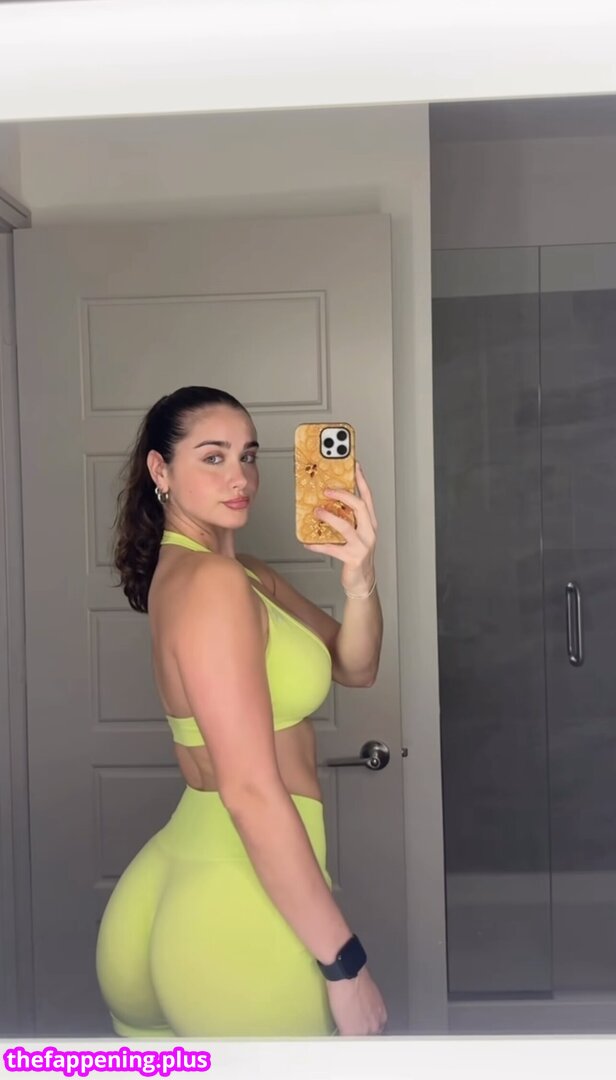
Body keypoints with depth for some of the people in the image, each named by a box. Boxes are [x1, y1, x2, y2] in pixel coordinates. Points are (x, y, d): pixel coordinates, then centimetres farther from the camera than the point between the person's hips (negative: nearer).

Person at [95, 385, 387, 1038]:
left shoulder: (244, 574, 10)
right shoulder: (213, 580, -19)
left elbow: (355, 668, 7)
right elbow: (252, 790, -23)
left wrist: (360, 580, -14)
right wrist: (345, 961, -19)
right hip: (246, 914, -9)